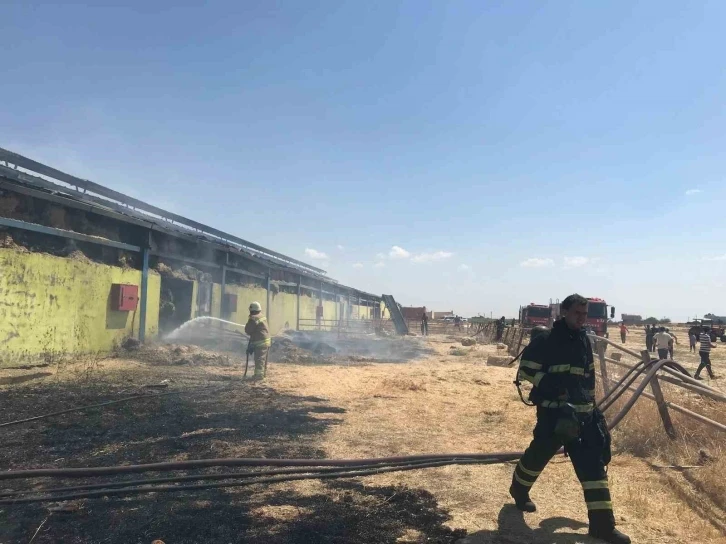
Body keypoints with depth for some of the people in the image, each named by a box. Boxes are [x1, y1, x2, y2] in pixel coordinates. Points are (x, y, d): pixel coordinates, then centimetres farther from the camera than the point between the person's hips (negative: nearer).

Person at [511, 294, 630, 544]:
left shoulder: (584, 341, 11)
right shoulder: (546, 340, -9)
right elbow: (526, 369, -10)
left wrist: (593, 405, 20)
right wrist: (549, 385, -23)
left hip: (582, 412, 6)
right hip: (553, 412, -5)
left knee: (593, 463, 0)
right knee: (539, 454, 9)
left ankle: (602, 523, 6)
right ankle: (519, 490, 38)